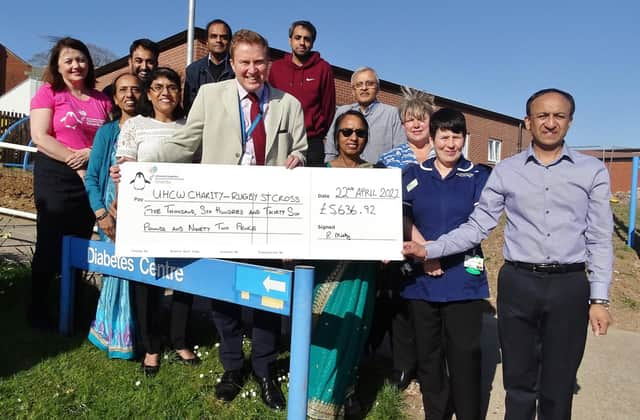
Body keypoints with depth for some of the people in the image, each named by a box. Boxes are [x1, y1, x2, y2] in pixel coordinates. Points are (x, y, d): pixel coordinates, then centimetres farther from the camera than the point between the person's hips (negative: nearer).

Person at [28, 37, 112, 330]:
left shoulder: (101, 100, 10)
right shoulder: (48, 93, 1)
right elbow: (40, 137, -9)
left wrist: (93, 153, -10)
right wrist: (75, 160, -14)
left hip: (92, 178, 4)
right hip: (55, 176, -3)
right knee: (50, 245, 4)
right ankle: (38, 311, 19)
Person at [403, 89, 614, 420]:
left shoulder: (593, 171, 3)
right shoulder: (505, 171, 3)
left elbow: (600, 238, 3)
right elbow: (477, 226, 1)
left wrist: (599, 298, -2)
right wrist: (430, 249, -10)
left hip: (570, 286, 0)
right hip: (518, 283, 0)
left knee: (558, 386, 13)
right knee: (519, 381, 14)